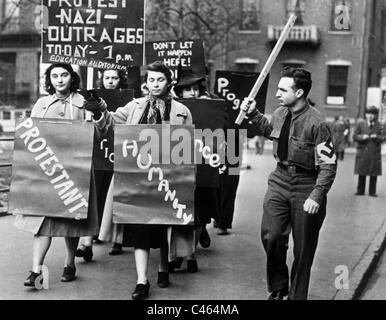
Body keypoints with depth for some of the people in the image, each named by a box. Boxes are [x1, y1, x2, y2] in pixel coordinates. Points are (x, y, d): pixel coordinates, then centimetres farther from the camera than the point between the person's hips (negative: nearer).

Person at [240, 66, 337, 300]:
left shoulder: (316, 123, -20)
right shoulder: (280, 114, 0)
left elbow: (328, 165, -17)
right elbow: (269, 130, 25)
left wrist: (316, 196, -23)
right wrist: (253, 113, 13)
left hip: (306, 185, -5)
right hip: (280, 180, 5)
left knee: (303, 249, 7)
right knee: (271, 237, -3)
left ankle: (297, 296, 24)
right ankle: (278, 288, 20)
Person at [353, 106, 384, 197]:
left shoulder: (379, 125, 4)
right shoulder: (360, 123, 4)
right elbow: (355, 136, 2)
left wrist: (377, 137, -18)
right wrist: (362, 137, -17)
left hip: (375, 153, 0)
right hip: (363, 151, 0)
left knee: (374, 174, 3)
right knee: (362, 173, 6)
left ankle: (372, 192, 13)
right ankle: (360, 191, 17)